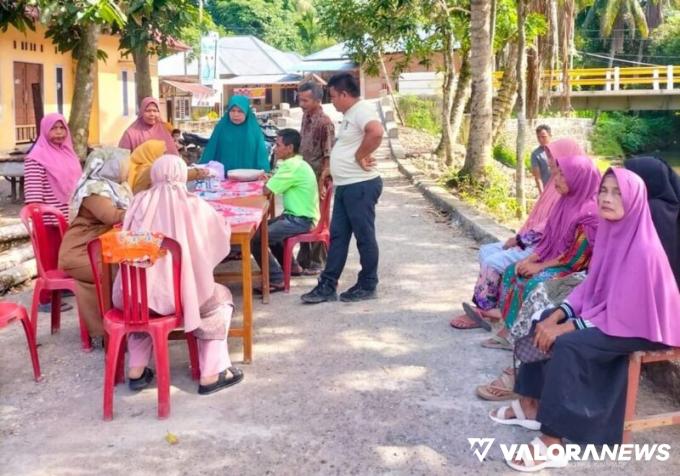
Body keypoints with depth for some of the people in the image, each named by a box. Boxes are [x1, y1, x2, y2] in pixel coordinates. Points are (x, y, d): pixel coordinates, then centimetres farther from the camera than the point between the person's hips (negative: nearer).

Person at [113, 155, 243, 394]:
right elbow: (223, 231, 17)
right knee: (219, 297, 25)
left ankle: (136, 370, 32)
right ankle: (211, 373, 18)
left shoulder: (140, 201, 5)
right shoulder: (193, 204, 0)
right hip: (178, 294, -3)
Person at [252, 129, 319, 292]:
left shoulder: (292, 167, -19)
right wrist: (270, 179, -5)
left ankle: (277, 280, -8)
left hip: (301, 220, -11)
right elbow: (274, 186, 14)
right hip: (299, 216, 11)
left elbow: (266, 190, -21)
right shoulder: (296, 164, 13)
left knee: (256, 238, -17)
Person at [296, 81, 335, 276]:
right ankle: (304, 259, 26)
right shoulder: (306, 116, 7)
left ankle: (317, 262, 14)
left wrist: (322, 182, -22)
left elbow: (329, 156, -18)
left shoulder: (324, 123, -18)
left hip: (316, 178, -8)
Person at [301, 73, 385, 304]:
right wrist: (333, 173, 13)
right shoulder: (350, 114, 16)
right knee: (337, 236, 11)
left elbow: (376, 132, -36)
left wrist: (360, 157, -24)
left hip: (360, 186, -10)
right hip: (345, 186, 10)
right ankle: (327, 286, 16)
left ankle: (368, 286, 13)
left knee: (364, 237, 1)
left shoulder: (362, 110, -16)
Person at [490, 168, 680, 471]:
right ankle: (531, 404, 10)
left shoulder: (642, 249, -26)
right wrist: (557, 316, -7)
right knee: (544, 322, 0)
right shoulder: (610, 232, 0)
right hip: (607, 312, 9)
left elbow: (622, 312, -26)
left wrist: (567, 327, -22)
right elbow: (590, 286, 6)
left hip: (635, 324, -9)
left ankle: (552, 443, -20)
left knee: (568, 344, -26)